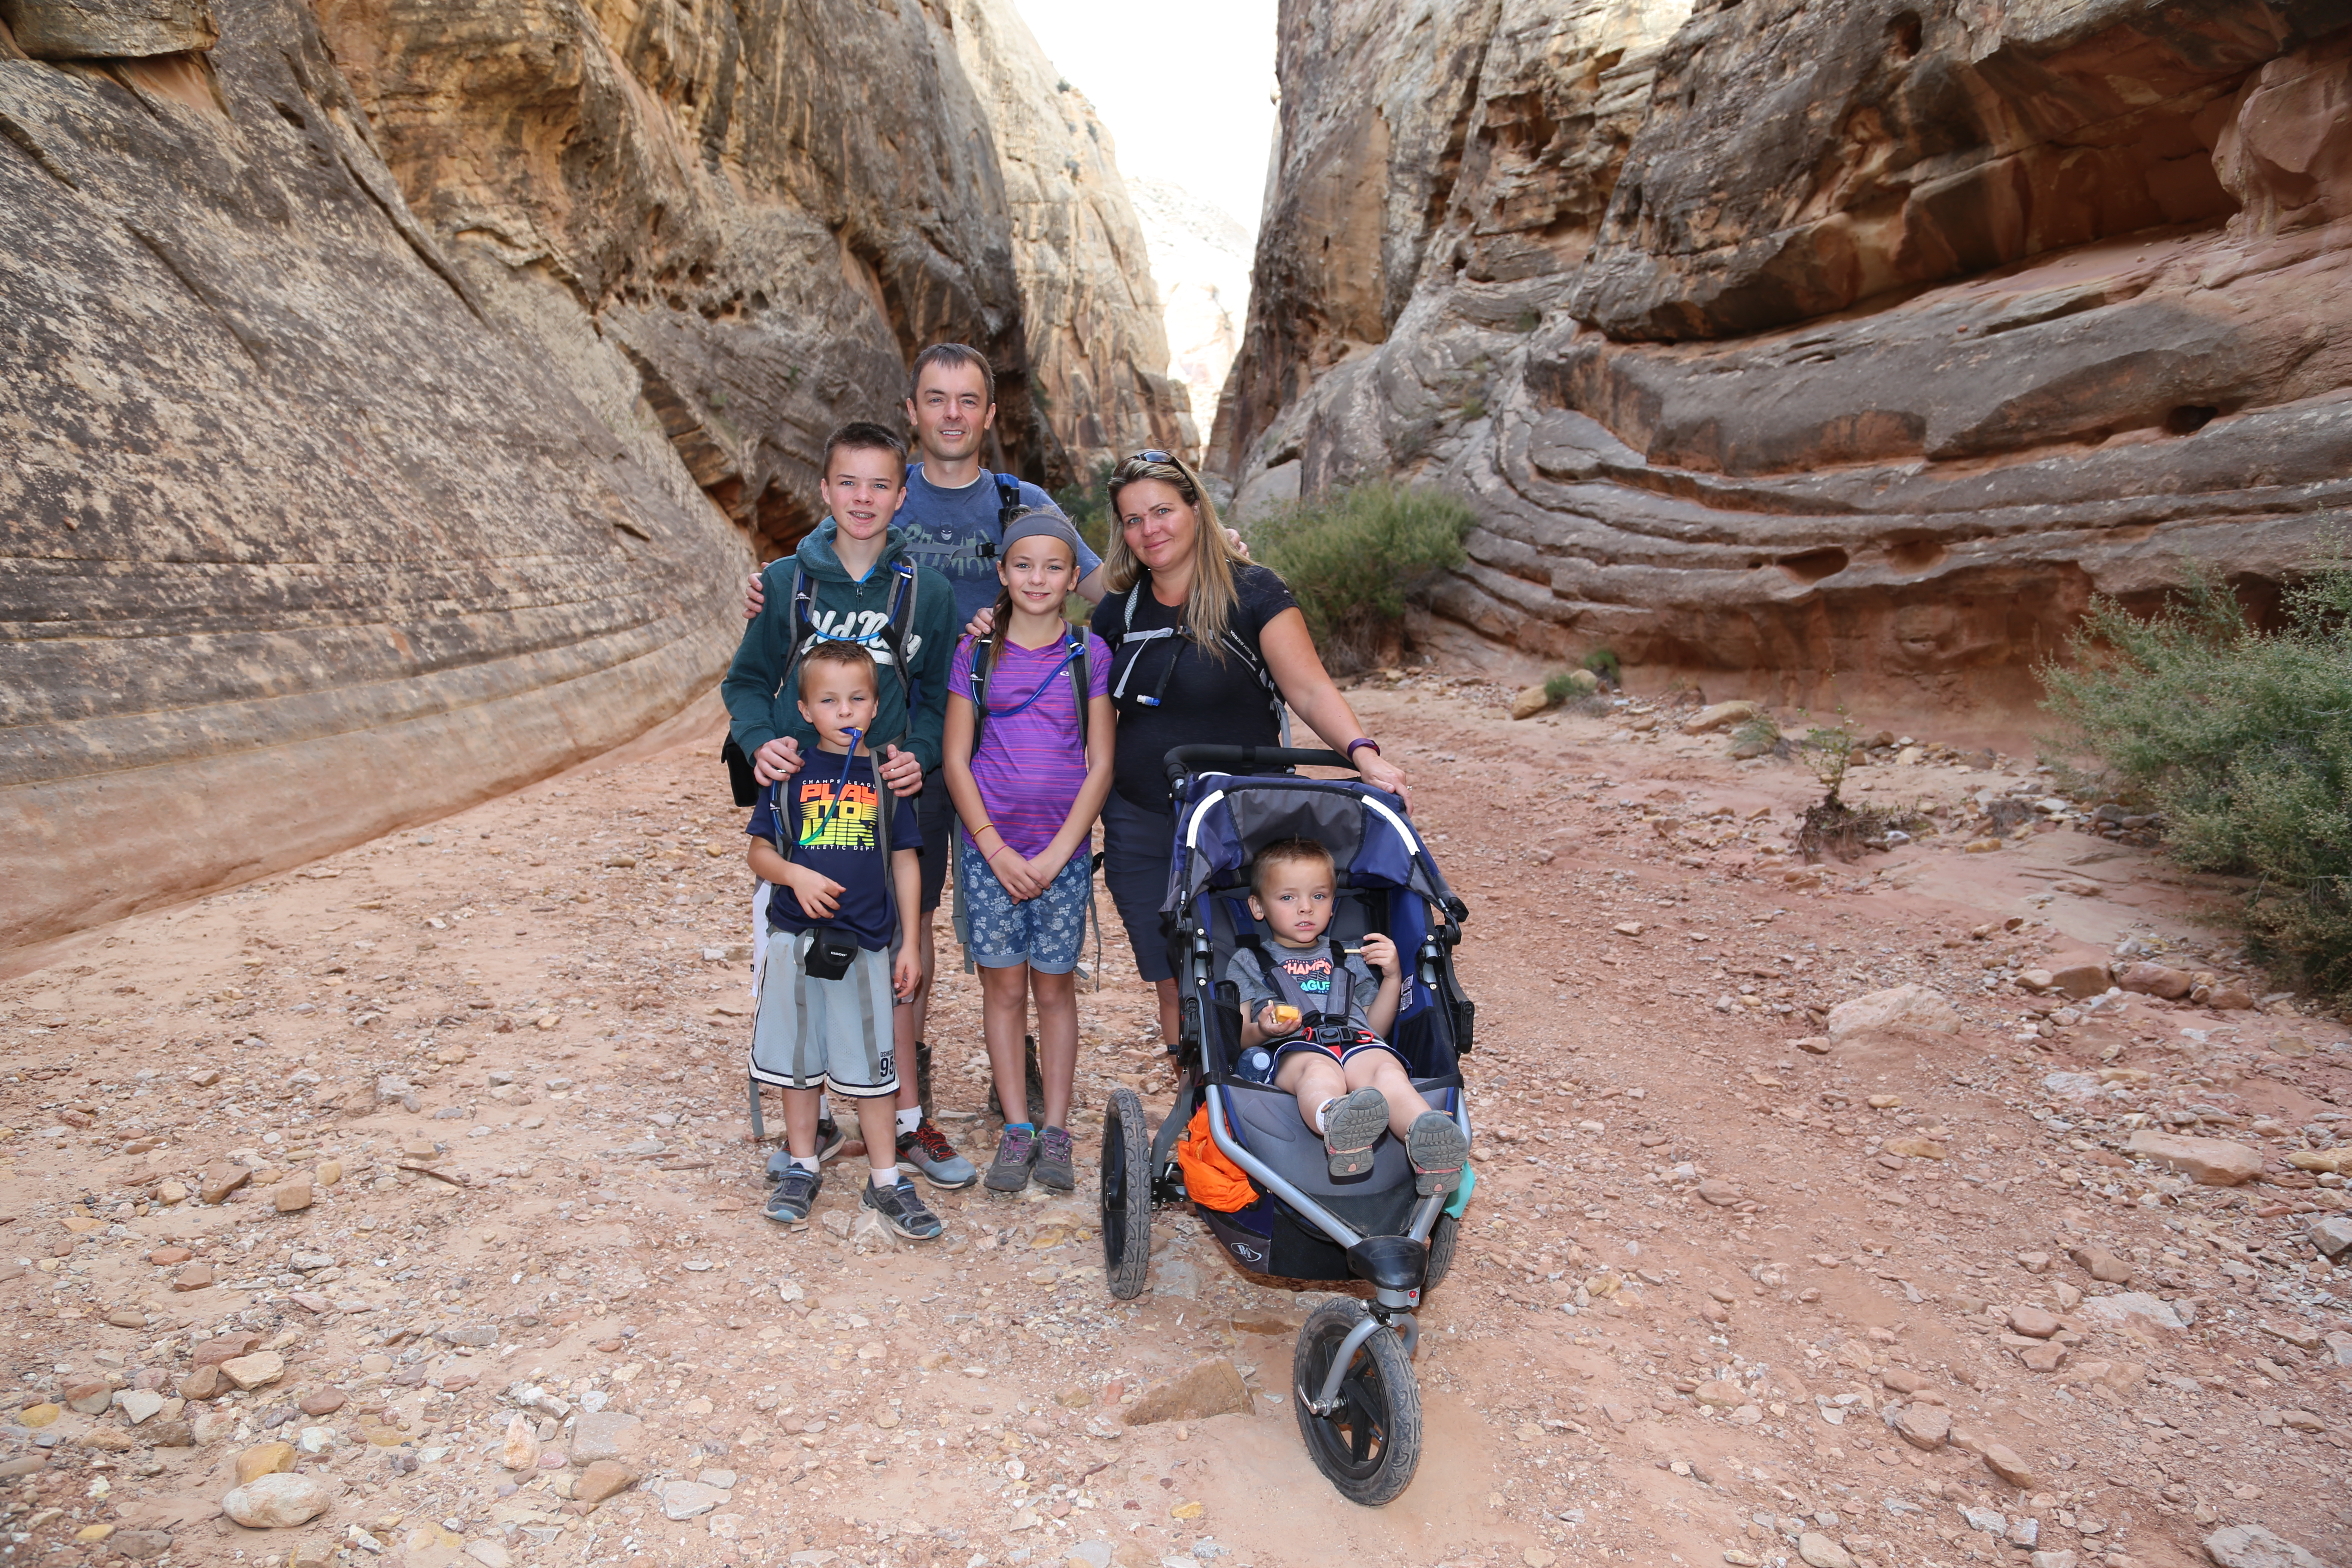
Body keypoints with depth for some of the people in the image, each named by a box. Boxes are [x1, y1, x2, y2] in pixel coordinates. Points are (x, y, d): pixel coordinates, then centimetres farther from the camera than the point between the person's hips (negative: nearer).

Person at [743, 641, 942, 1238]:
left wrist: (908, 944, 3)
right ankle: (802, 1168, 30)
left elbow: (905, 861, 5)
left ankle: (885, 1182, 18)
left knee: (870, 1065, 4)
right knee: (799, 1058, 12)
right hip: (797, 940, 1)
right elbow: (759, 851, 4)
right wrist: (795, 875, -17)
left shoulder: (886, 775, 2)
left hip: (866, 944, -1)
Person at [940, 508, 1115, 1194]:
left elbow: (1101, 764, -2)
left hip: (1064, 849, 0)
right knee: (1004, 986, 6)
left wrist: (1057, 852, -9)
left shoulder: (1090, 654, 0)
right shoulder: (976, 652, 2)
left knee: (1055, 985, 7)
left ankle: (1055, 1130, 18)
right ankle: (1017, 1129, 17)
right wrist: (997, 849, -8)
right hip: (990, 846, 1)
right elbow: (956, 761, 1)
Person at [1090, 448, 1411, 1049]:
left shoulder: (1253, 594, -6)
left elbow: (1311, 690, -13)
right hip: (1140, 829, 4)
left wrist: (1363, 753, -28)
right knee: (1173, 985, 8)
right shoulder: (1120, 609, 7)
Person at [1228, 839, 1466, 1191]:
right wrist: (1261, 1030, -9)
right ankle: (1336, 1125, -75)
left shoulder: (1350, 960, 36)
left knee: (1386, 1068, -35)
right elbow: (1235, 1038, 15)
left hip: (1357, 1042, 3)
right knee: (1320, 1071, -41)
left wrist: (1392, 977, 17)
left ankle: (1426, 1139, -66)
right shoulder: (1248, 962, 28)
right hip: (1294, 1048, -2)